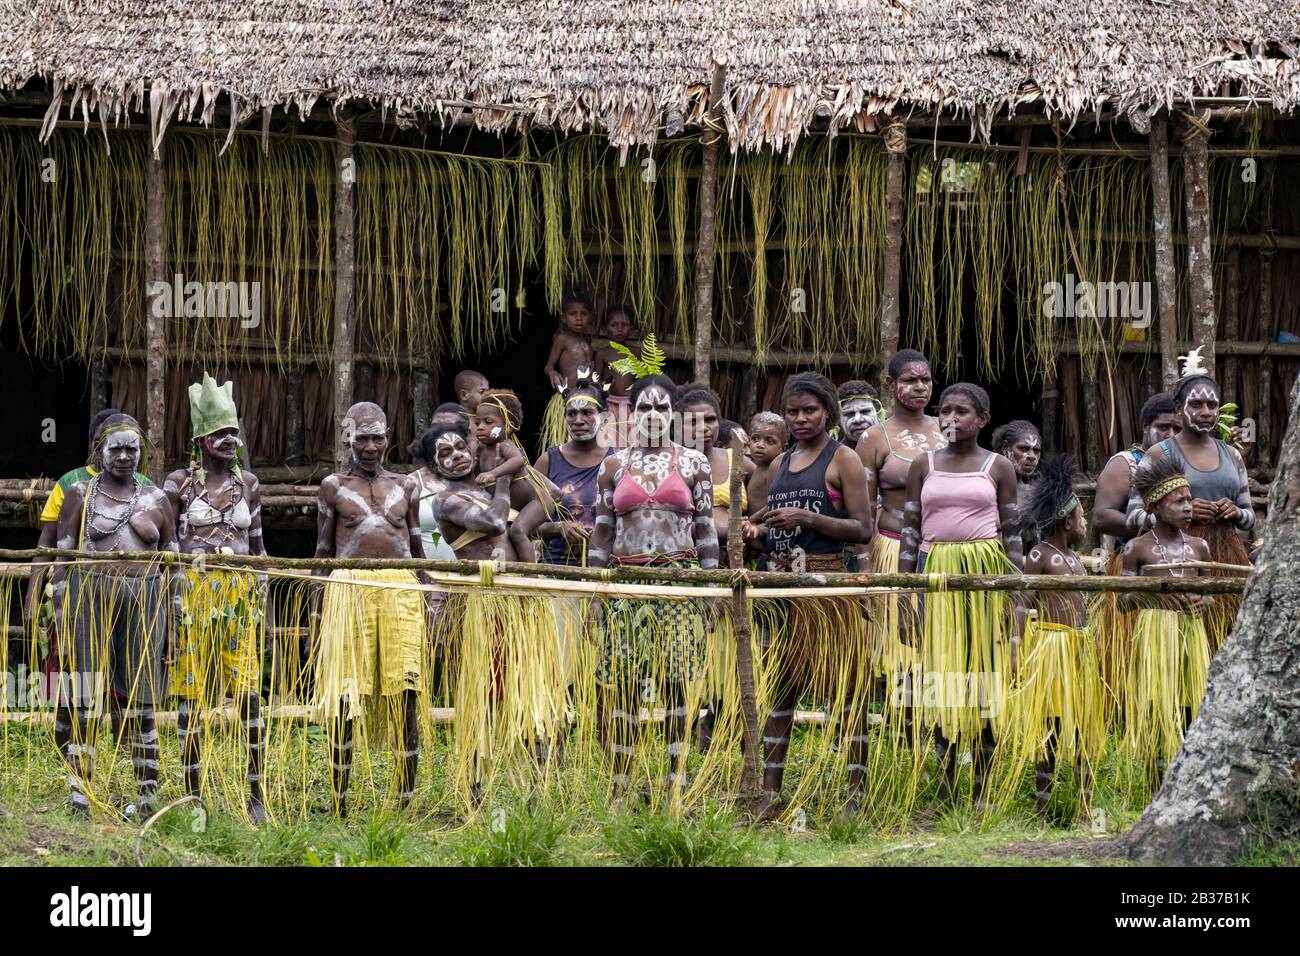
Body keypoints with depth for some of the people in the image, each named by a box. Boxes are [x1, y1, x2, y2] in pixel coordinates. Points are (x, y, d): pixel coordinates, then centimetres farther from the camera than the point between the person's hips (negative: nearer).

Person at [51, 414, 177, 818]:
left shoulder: (157, 500, 13)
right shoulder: (80, 494, 6)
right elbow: (62, 560, 3)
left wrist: (176, 621, 9)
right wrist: (62, 621, -4)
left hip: (144, 603, 2)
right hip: (90, 599, -2)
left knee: (140, 703, 1)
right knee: (85, 701, -6)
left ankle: (148, 797, 4)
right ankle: (80, 796, -3)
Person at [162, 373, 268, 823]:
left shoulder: (247, 483, 10)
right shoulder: (179, 483, 2)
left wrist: (262, 604, 10)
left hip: (240, 595, 2)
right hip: (192, 595, -2)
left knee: (249, 692, -5)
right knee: (191, 694, 0)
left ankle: (256, 795, -3)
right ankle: (193, 794, 7)